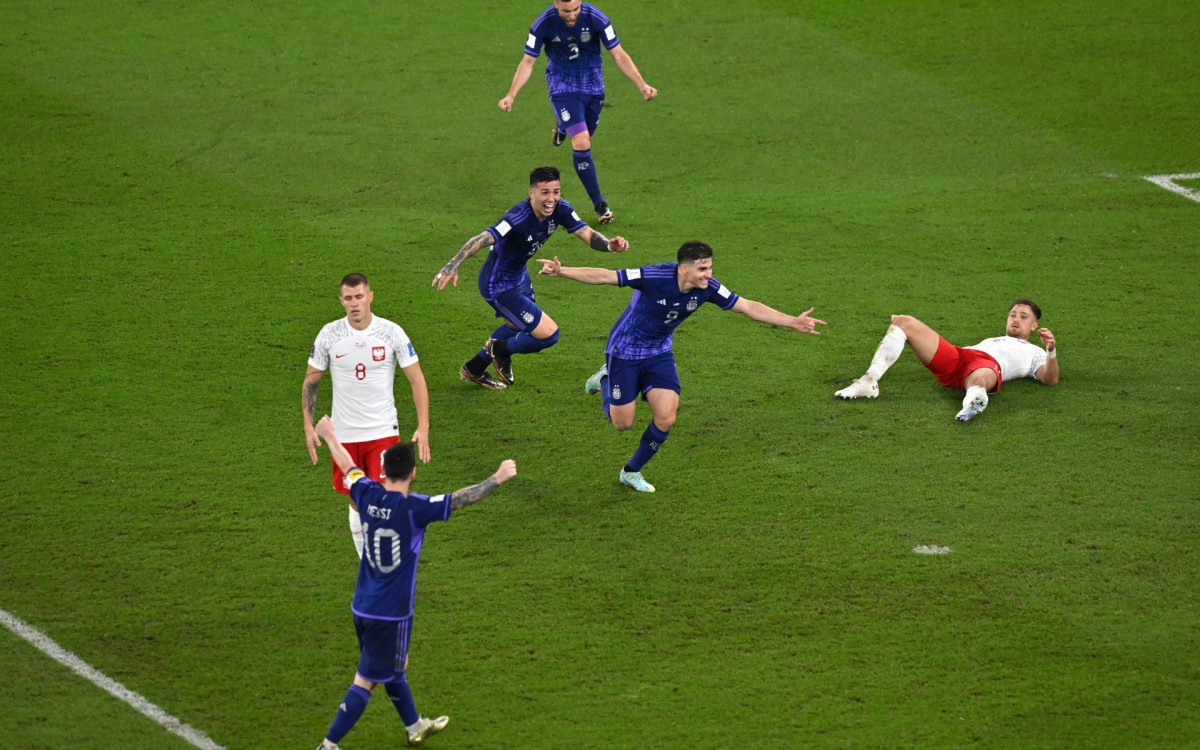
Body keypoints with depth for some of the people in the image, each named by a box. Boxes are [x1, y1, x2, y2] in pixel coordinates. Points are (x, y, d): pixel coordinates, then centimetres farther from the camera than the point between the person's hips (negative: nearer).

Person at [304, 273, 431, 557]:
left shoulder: (391, 332, -7)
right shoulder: (329, 334, -3)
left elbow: (417, 380, -3)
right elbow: (311, 381, 8)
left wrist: (423, 427, -10)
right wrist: (308, 427, 2)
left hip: (383, 431, -2)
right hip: (345, 435, 2)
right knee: (357, 504, 9)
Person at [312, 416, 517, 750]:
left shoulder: (368, 496, -6)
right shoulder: (413, 509, -24)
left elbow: (348, 467, 13)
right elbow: (462, 498, -21)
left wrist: (329, 436, 32)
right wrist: (498, 478, -7)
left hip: (363, 607, 7)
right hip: (391, 614, -7)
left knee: (395, 666, 27)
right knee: (366, 681, 1)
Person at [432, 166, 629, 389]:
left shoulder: (560, 209, -14)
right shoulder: (519, 217, -36)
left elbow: (587, 235, -15)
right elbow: (483, 239, -45)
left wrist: (609, 245, -38)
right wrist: (452, 266, -59)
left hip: (519, 276, 9)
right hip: (499, 286, -9)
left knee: (518, 326, 34)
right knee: (548, 334, -10)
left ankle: (474, 369, 54)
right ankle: (500, 350, 20)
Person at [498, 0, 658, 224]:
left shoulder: (596, 18, -20)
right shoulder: (544, 23, -20)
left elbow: (619, 55, -14)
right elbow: (528, 63, -11)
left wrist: (642, 85, -23)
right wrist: (511, 95, -21)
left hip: (593, 85, 2)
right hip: (562, 86, -2)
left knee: (584, 141, 16)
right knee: (581, 144, -15)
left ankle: (561, 125, 53)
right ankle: (599, 204, -6)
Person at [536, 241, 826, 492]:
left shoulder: (707, 287, -18)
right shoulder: (654, 277, -32)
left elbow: (748, 307, -10)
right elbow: (604, 276, -29)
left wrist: (793, 322, -16)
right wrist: (562, 271, -39)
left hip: (659, 352, 4)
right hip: (625, 350, -4)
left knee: (665, 419, -8)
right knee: (623, 422, 2)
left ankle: (631, 472, 17)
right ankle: (605, 380, 35)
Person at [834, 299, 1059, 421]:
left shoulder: (1034, 353, 30)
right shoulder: (990, 340, 45)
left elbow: (1050, 379, 9)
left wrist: (1051, 351, -7)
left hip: (990, 364, -6)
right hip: (955, 357, 6)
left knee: (978, 380, -46)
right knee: (903, 322, -9)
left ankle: (974, 401, -82)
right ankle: (869, 382, -24)